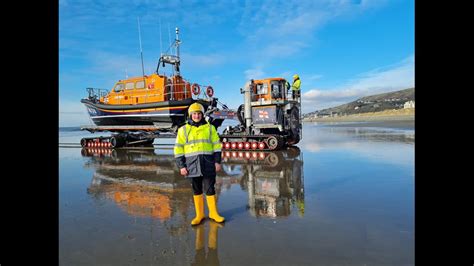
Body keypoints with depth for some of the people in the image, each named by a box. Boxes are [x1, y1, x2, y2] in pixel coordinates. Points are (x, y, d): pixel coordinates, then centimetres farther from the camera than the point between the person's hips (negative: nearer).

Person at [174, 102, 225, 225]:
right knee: (197, 190, 9)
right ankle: (199, 214, 22)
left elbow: (216, 145, 5)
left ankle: (213, 213, 18)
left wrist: (217, 161, -2)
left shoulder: (210, 128, 5)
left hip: (207, 163, 0)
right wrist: (181, 166, -3)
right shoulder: (183, 129, 3)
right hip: (192, 164, 1)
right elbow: (178, 149, 2)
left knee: (209, 189, 2)